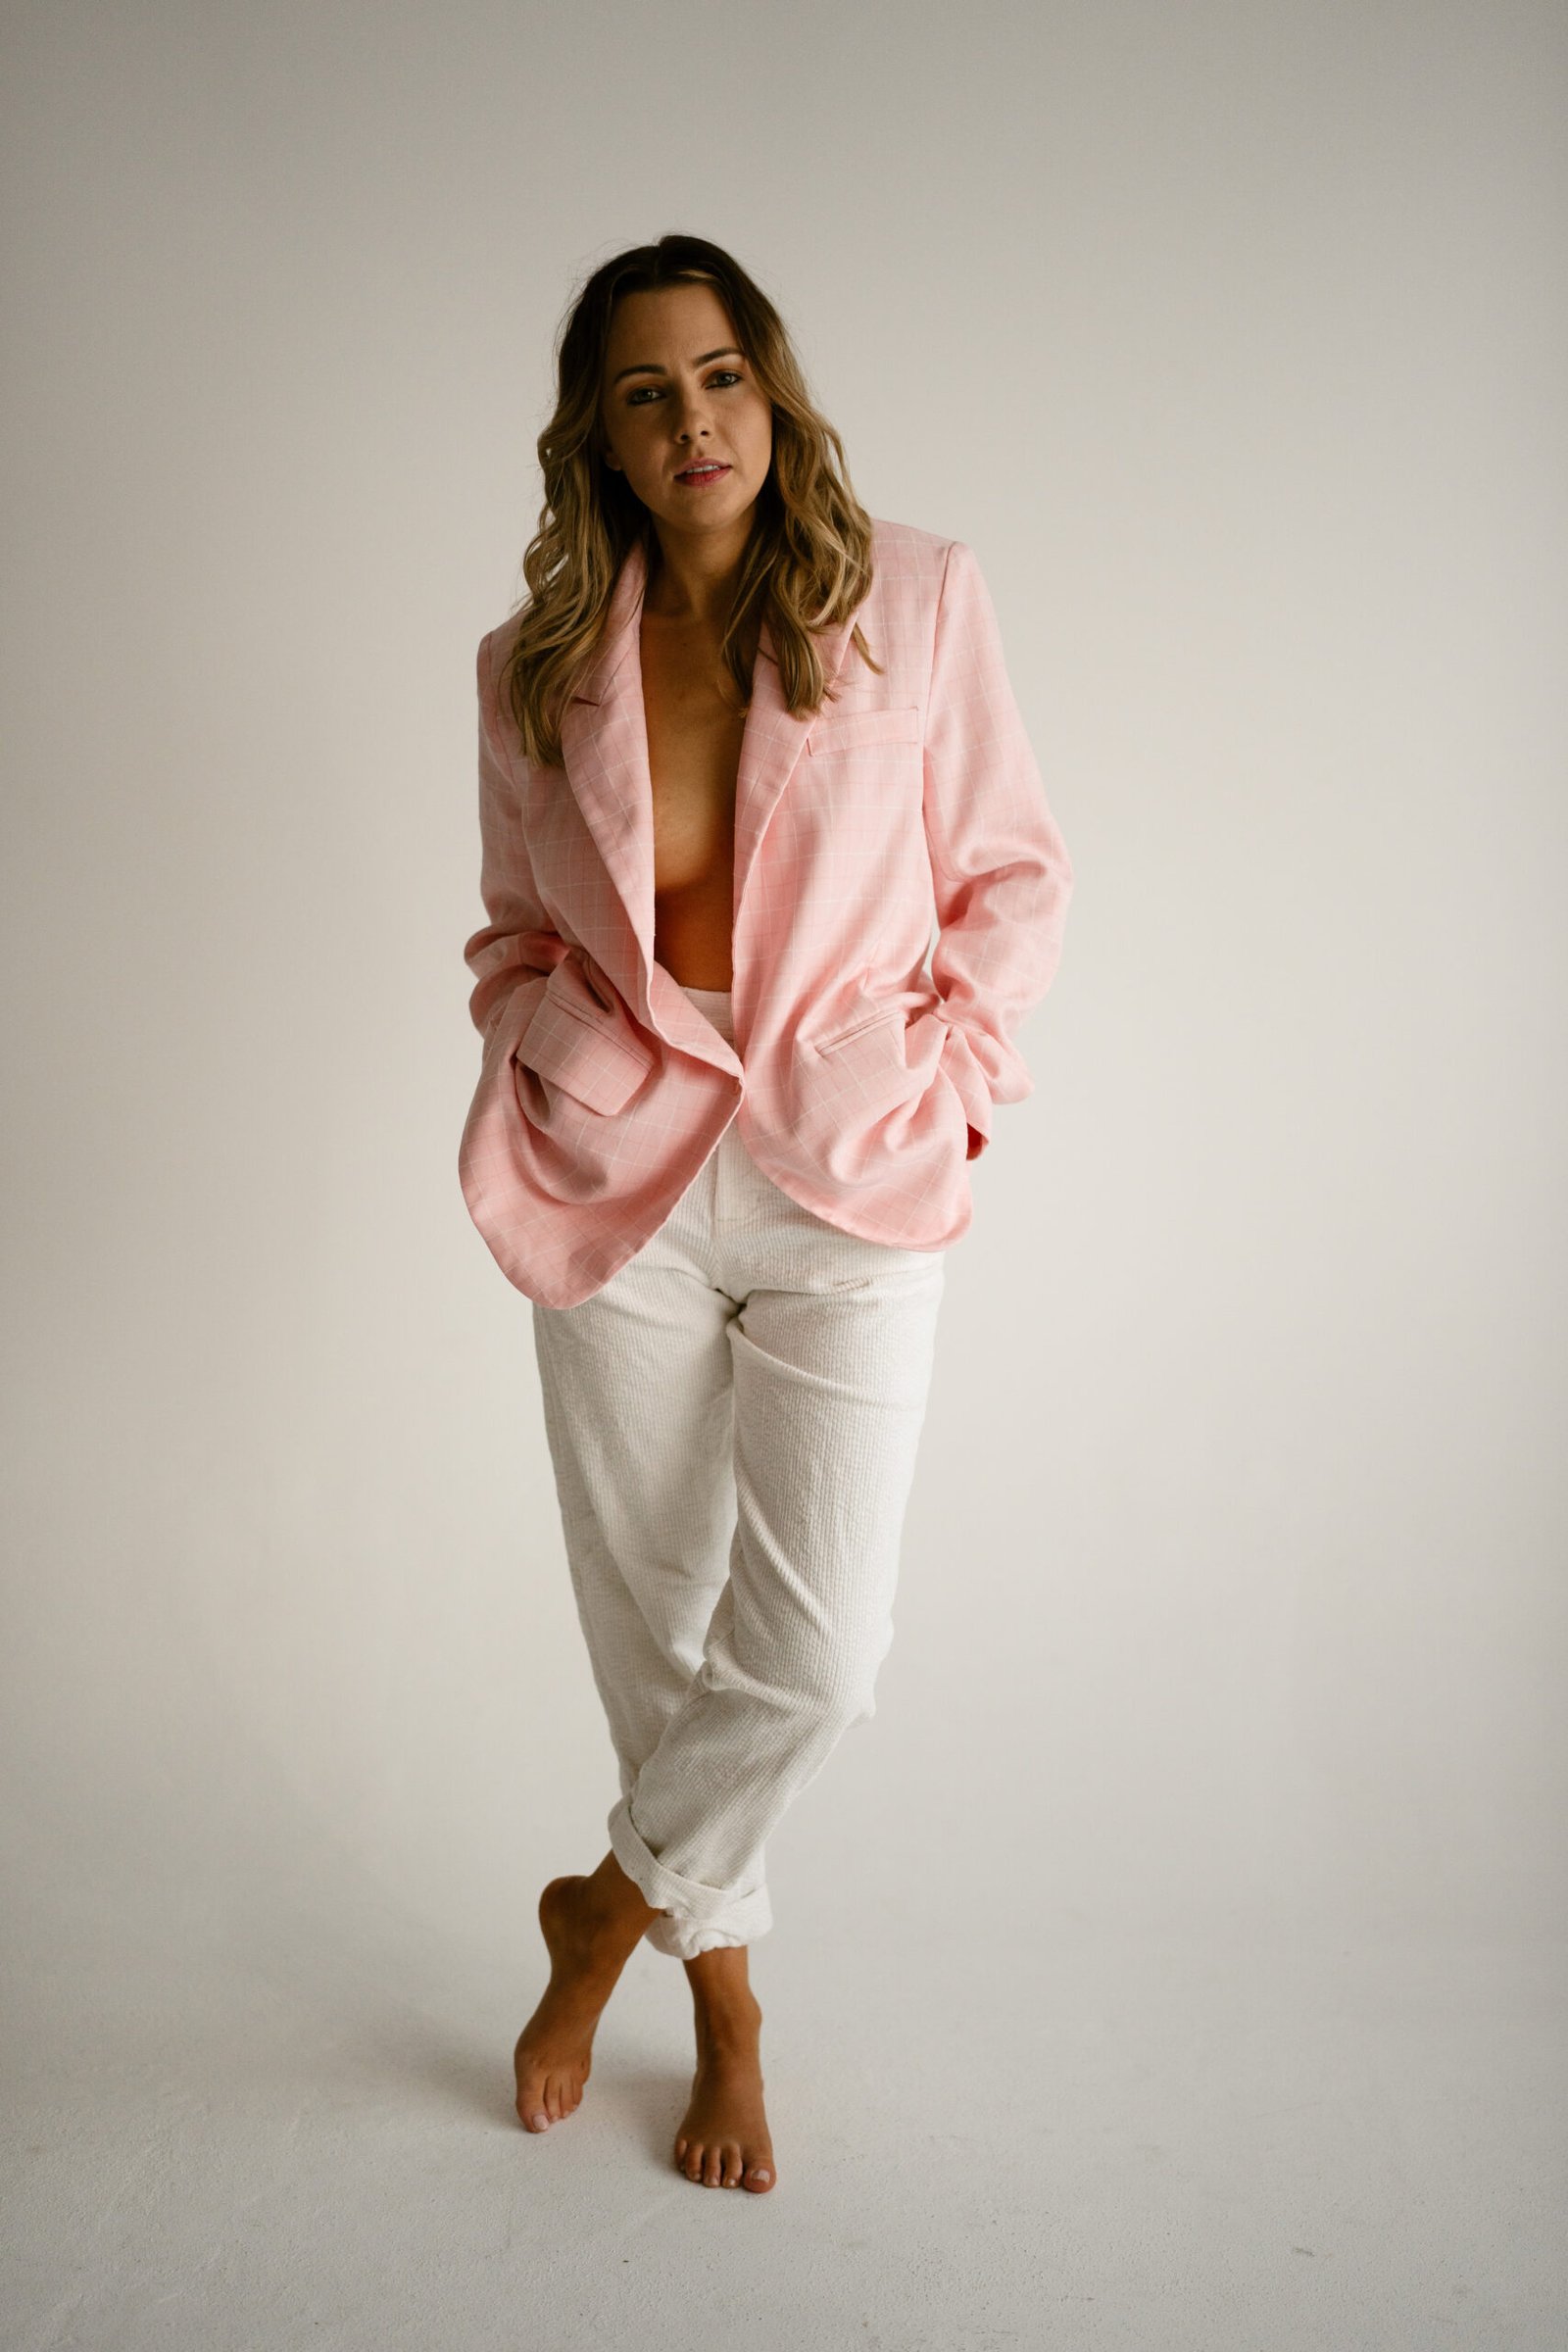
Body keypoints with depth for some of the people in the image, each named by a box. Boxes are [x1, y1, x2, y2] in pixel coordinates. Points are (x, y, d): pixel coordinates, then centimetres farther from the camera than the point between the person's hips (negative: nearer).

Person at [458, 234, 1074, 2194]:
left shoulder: (915, 596, 1)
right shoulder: (535, 665, 6)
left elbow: (1015, 872, 6)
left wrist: (942, 1071, -5)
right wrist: (541, 1048, -2)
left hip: (846, 1190, -1)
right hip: (620, 1176, 2)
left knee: (814, 1652, -6)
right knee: (651, 1624, 10)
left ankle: (613, 1905, 26)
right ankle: (722, 1983, 37)